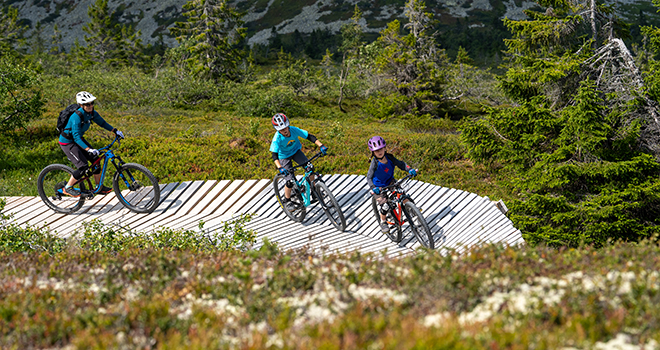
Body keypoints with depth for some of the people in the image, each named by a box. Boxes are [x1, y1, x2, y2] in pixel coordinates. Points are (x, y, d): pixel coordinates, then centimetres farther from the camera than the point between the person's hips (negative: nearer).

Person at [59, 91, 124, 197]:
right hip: (67, 142, -8)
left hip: (79, 139, 8)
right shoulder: (76, 117, -32)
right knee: (83, 167, -16)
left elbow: (102, 123, 8)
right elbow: (76, 137, -36)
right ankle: (67, 188, 1)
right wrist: (88, 149, -46)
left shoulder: (92, 113, -9)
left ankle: (99, 187, 13)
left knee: (95, 159, 0)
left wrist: (115, 131, -4)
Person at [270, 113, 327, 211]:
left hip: (296, 151, 3)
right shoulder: (277, 138, -31)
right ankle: (287, 201, 15)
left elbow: (309, 136, -22)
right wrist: (280, 168, -51)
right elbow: (274, 155, -35)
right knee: (290, 182, -12)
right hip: (284, 156, -3)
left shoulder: (294, 130, -26)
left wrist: (321, 146, -35)